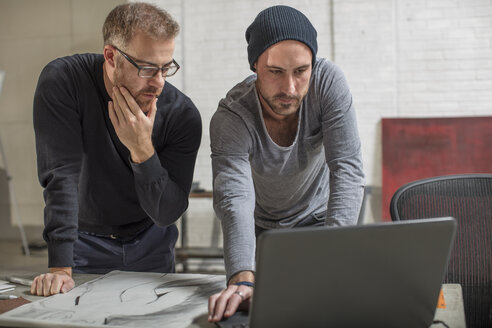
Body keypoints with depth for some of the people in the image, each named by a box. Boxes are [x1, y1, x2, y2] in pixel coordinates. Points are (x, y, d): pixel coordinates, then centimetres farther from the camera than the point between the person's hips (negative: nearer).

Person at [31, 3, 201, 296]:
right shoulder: (61, 82, -23)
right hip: (84, 241, -1)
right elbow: (61, 175, -28)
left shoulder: (183, 115, -20)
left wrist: (142, 149, -35)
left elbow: (167, 214, -19)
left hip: (149, 246, 1)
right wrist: (60, 268, -33)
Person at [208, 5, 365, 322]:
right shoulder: (230, 118, -30)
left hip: (320, 218, 1)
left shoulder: (328, 81, -27)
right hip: (263, 230, 0)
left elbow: (347, 169, -32)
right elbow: (234, 199, -42)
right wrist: (243, 280, -59)